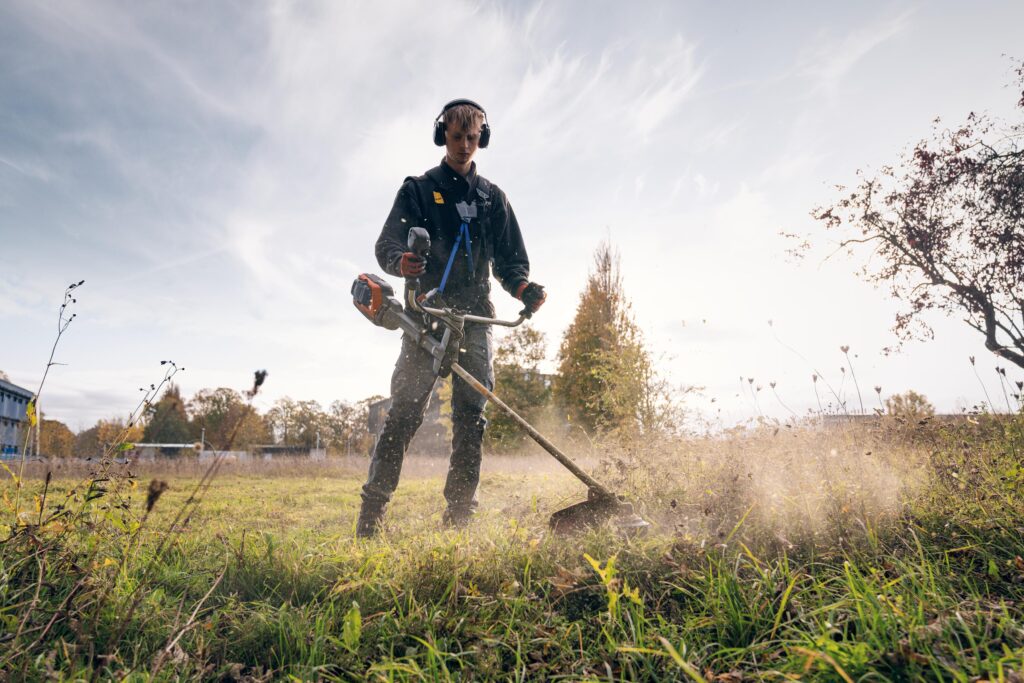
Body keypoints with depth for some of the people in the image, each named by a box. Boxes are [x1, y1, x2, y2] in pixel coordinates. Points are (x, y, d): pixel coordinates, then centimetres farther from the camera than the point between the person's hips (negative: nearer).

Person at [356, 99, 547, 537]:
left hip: (475, 318, 3)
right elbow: (386, 243, 0)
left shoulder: (492, 197, 20)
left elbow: (509, 258, 17)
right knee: (404, 411, -10)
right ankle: (370, 516, -6)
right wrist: (400, 261, -25)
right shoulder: (418, 189, 12)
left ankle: (459, 518, 6)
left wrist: (522, 287, -6)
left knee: (471, 417, -1)